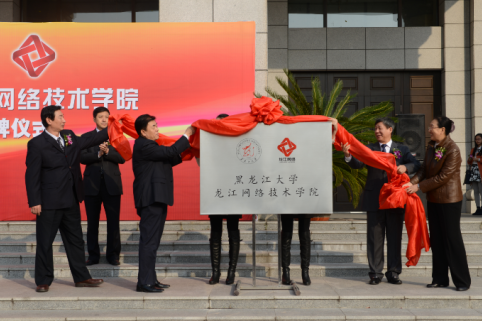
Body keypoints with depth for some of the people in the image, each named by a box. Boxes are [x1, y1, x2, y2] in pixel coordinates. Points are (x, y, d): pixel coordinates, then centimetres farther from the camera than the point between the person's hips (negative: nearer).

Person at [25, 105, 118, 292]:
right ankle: (43, 281, 15)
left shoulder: (69, 137, 8)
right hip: (49, 202, -6)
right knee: (45, 242, 4)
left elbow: (90, 141, 24)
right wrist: (34, 202, -15)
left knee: (75, 240, 13)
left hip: (71, 200, 7)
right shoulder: (37, 144, -10)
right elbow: (32, 175, -11)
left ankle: (81, 277, 23)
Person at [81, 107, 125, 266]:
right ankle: (93, 255, 15)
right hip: (92, 184, 0)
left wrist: (107, 152, -18)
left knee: (113, 221, 1)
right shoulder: (86, 137, 7)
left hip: (111, 184, 0)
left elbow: (122, 158, -3)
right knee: (92, 222, 6)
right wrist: (98, 153, -20)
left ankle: (113, 255, 11)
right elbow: (82, 158, -6)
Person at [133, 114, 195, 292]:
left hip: (156, 200, 11)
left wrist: (184, 153, 14)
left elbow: (169, 160, 23)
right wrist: (187, 135, -10)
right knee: (149, 241, -8)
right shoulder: (143, 146, -14)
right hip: (151, 199, -11)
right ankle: (145, 282, -5)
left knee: (152, 242, 14)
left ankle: (150, 280, 20)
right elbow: (170, 152, -19)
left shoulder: (149, 146, 20)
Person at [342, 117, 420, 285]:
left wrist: (406, 167, -23)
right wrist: (348, 156, -29)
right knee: (375, 238, 4)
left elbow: (416, 164, -1)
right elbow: (358, 164, -9)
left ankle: (393, 273, 15)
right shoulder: (369, 149, 7)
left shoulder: (402, 149, 10)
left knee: (395, 237, 7)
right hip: (374, 200, 0)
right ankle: (376, 273, 11)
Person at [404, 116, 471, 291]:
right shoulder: (431, 146, 7)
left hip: (449, 200, -8)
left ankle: (463, 281, 7)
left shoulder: (452, 150, -18)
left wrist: (419, 187, -18)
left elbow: (443, 176, -20)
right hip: (433, 199, 8)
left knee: (452, 238, -3)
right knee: (436, 239, 12)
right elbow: (425, 169, 7)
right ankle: (440, 279, 20)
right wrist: (412, 182, -11)